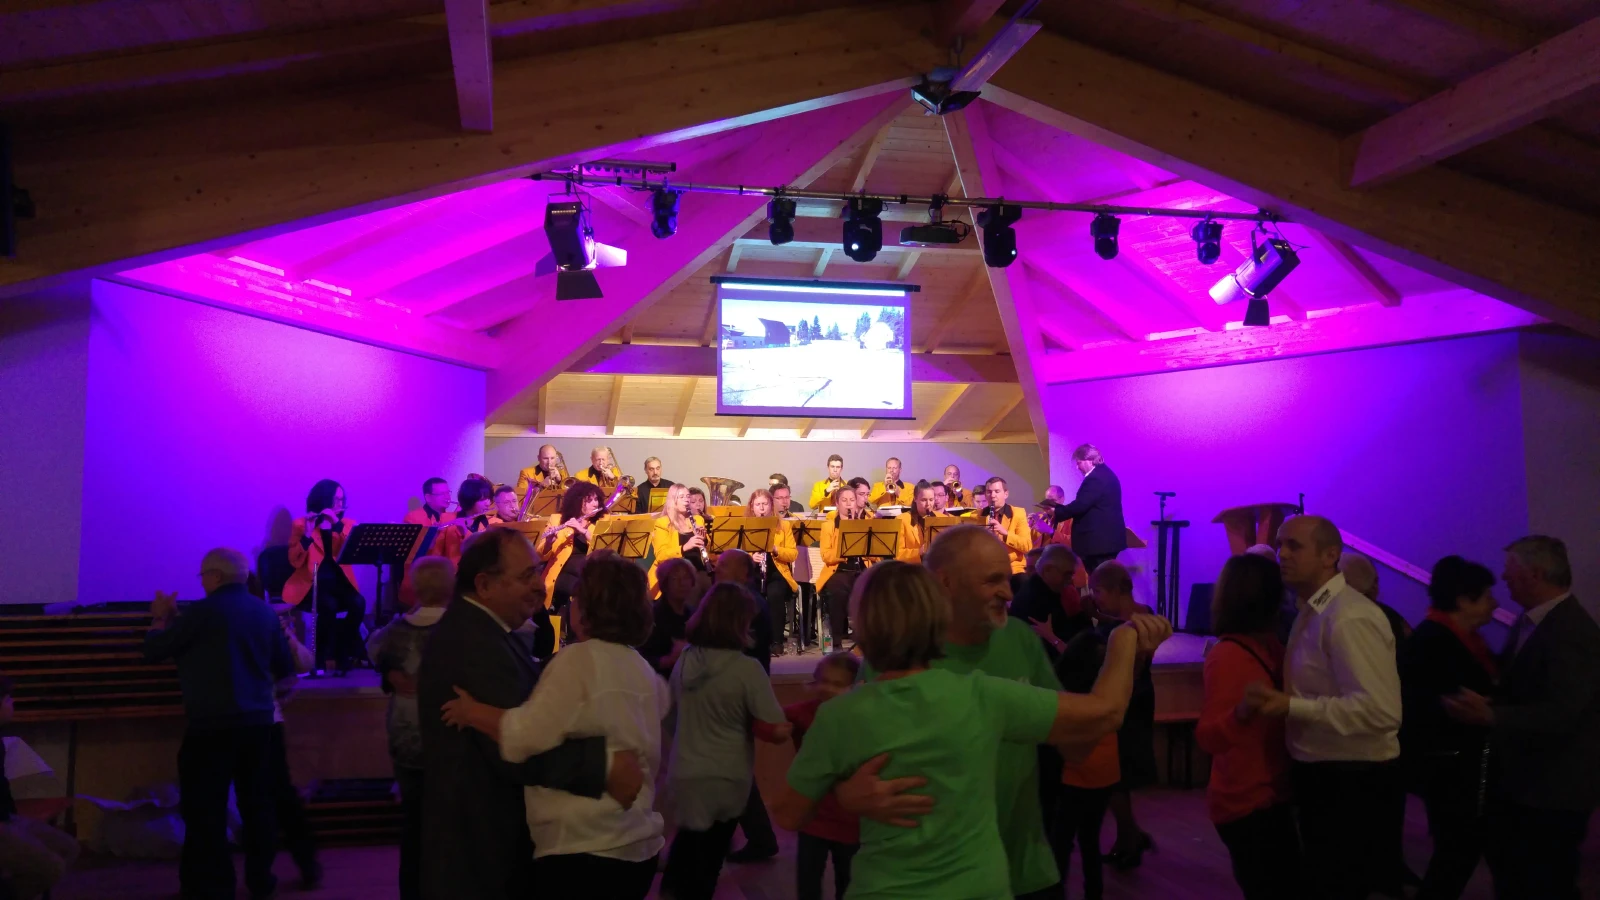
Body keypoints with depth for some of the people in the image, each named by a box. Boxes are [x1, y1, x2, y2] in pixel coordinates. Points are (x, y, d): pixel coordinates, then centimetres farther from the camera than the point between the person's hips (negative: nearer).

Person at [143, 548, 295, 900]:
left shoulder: (202, 611, -10)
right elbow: (285, 668, 13)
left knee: (206, 807, 4)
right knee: (257, 802, 15)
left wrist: (161, 618, 15)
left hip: (213, 725, -5)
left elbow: (153, 651, -2)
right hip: (258, 722, 6)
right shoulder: (265, 612, 6)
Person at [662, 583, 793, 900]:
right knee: (708, 856, 18)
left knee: (689, 841, 26)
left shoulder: (684, 661, -2)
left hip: (683, 773, 3)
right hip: (725, 778, -3)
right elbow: (777, 730, -20)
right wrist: (744, 721, -3)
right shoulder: (747, 669, -19)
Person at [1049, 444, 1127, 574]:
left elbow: (1080, 505, -23)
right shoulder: (1105, 474, 15)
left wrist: (1056, 513, -9)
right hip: (1108, 537, 11)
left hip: (1099, 539, -11)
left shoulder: (1095, 478, -20)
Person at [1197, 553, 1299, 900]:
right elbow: (1208, 737, -25)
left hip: (1271, 795, 8)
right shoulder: (1228, 654, -19)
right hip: (1245, 802, -8)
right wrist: (1243, 712, -41)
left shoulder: (1269, 646, 4)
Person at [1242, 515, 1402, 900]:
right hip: (1324, 776, 9)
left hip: (1352, 783, -9)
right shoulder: (1310, 612, 9)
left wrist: (1291, 707, -28)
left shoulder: (1349, 618, -22)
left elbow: (1380, 710, -30)